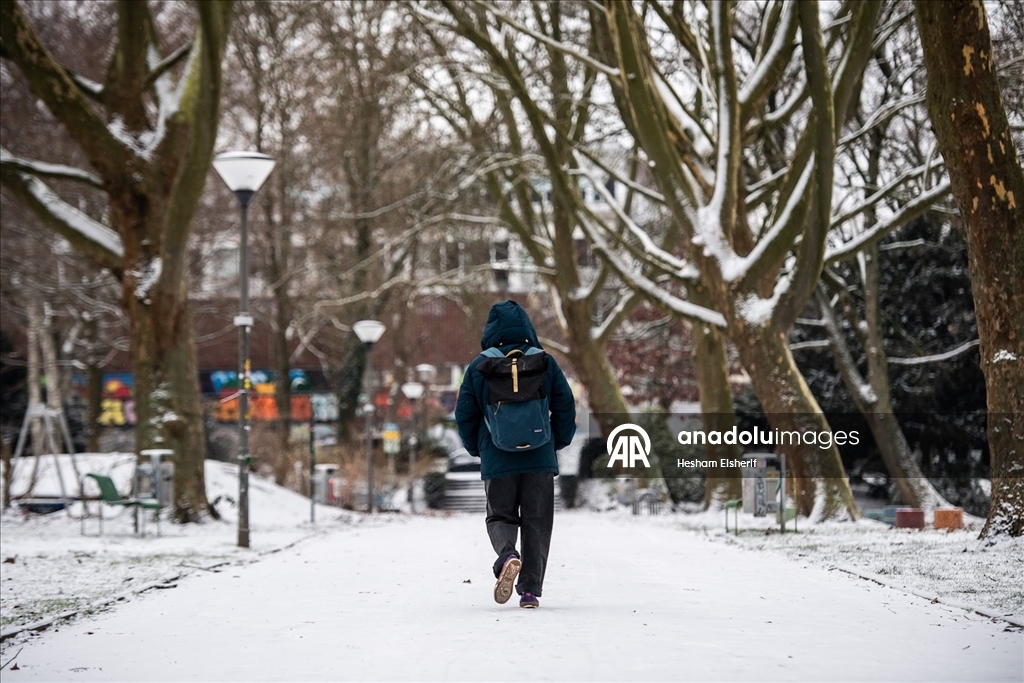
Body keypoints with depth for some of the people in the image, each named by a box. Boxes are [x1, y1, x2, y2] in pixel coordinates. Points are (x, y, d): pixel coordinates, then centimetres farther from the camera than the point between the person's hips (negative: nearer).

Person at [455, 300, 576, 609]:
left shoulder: (479, 366, 0)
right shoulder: (545, 363, 1)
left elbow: (465, 413, 2)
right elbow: (566, 407, 2)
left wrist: (477, 448, 18)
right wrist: (557, 443, 17)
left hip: (497, 460, 0)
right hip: (540, 459, 0)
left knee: (500, 517, 13)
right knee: (537, 524, 9)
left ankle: (507, 555, -19)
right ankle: (530, 589, 3)